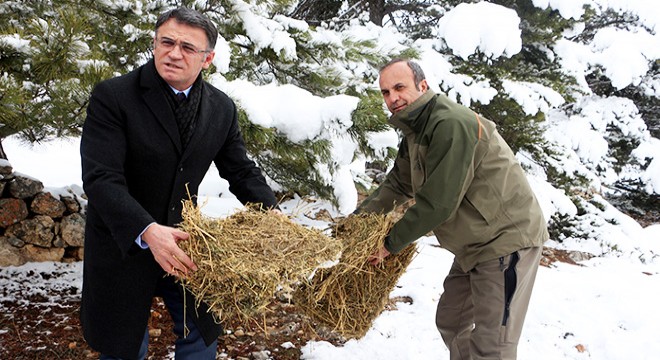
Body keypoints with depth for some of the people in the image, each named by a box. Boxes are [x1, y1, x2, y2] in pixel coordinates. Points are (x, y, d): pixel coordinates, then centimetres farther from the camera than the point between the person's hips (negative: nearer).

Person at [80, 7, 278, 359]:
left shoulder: (222, 108, -3)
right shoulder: (112, 96, -18)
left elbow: (241, 170, 8)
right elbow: (101, 178, -26)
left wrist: (271, 211, -8)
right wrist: (146, 231, -38)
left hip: (184, 238, 4)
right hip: (123, 244, -3)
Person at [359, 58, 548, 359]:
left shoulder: (451, 124, -25)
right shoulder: (415, 131, 8)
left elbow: (438, 203, -26)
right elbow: (397, 185, 17)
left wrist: (391, 243, -15)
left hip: (507, 238, -10)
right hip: (475, 244, 10)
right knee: (451, 323, 21)